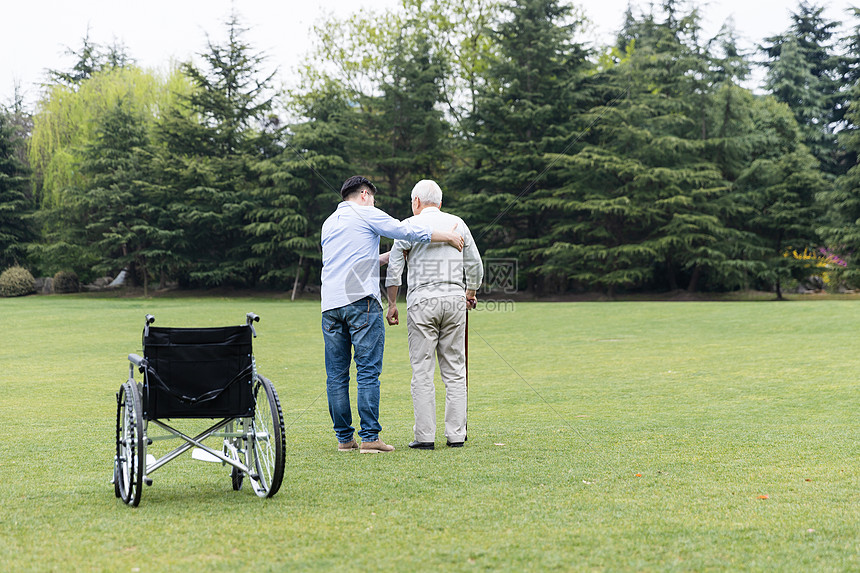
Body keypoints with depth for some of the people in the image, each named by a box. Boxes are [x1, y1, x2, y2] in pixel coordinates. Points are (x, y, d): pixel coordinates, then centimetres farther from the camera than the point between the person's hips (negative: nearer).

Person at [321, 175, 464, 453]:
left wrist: (389, 256, 33)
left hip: (330, 304, 6)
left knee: (336, 375, 7)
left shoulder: (328, 224, 23)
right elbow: (409, 231, -2)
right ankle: (369, 437, -9)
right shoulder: (366, 214, 3)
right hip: (361, 300, -6)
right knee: (368, 372, -6)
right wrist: (449, 236, 9)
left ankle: (344, 438, 8)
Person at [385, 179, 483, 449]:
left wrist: (392, 304, 5)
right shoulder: (457, 223, 11)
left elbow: (394, 268, -3)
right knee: (454, 370, 6)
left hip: (422, 301, -3)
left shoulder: (410, 225, 2)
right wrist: (469, 294, 31)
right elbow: (475, 265, 16)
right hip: (454, 299, 3)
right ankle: (456, 434, 5)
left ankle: (425, 435, -4)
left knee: (422, 371, -1)